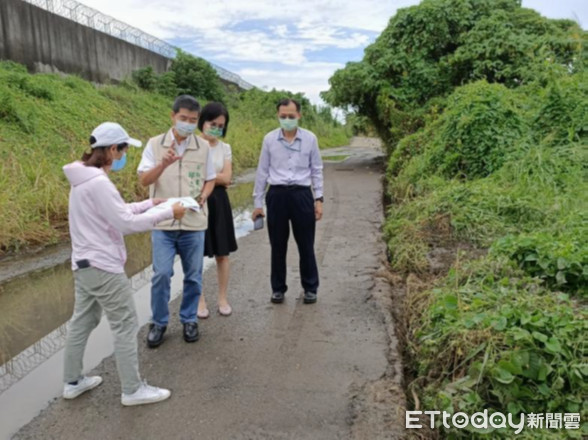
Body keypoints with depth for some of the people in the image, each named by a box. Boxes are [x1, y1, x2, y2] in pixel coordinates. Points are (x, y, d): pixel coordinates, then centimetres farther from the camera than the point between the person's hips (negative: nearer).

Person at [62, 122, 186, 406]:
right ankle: (132, 390, 12)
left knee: (82, 322, 20)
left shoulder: (84, 179, 9)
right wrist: (167, 213, -15)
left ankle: (72, 382, 34)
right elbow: (126, 223, -23)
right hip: (103, 267, -10)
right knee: (125, 326, 1)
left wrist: (150, 204, 9)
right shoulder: (98, 183, -23)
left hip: (84, 264, 10)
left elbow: (116, 212, 15)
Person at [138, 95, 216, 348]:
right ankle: (159, 322, 18)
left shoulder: (203, 147, 3)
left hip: (194, 223, 2)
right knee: (161, 274, -3)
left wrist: (203, 196, -9)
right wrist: (163, 163, -26)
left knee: (193, 275, 9)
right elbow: (144, 180, -9)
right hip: (163, 223, -1)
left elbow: (210, 180, 12)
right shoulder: (155, 144, -1)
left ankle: (189, 320, 28)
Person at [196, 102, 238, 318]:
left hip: (218, 202, 3)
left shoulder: (225, 148, 7)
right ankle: (200, 300, 17)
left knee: (222, 254, 7)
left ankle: (222, 299, 20)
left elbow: (226, 179, -4)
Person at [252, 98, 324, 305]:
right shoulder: (269, 139, 1)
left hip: (302, 195, 0)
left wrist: (319, 199, 0)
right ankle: (278, 288, 24)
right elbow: (262, 171, 6)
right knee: (278, 246, 9)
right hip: (277, 195, 1)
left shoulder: (310, 138, 1)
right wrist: (257, 203, 5)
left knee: (306, 245, 7)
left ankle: (310, 288, 23)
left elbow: (316, 170, 7)